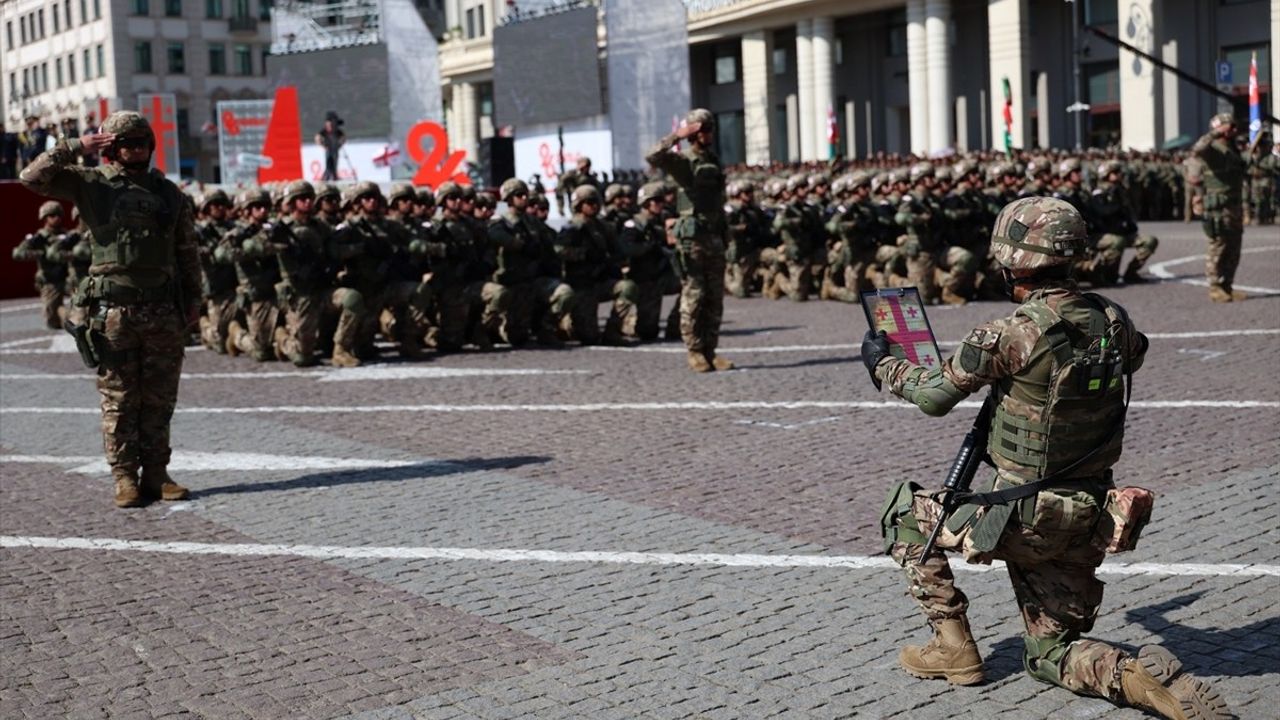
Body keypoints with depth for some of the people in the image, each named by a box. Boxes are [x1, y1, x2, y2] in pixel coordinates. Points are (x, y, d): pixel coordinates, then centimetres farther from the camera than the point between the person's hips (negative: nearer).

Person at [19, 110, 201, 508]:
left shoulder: (168, 192, 11)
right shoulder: (90, 184, 4)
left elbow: (186, 251, 14)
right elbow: (33, 177, -6)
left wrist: (193, 298, 10)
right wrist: (75, 147, -10)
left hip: (163, 309, 3)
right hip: (113, 308, -3)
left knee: (159, 399, 7)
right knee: (119, 399, 2)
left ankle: (156, 475, 15)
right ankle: (125, 479, 7)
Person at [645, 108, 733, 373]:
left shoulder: (715, 163, 17)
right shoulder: (682, 161, -4)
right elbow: (653, 157, -24)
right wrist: (677, 136, -19)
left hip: (715, 237, 7)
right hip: (692, 237, -7)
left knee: (715, 298, 7)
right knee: (693, 296, -5)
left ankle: (710, 351, 12)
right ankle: (695, 352, 1)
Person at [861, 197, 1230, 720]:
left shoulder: (1013, 335, -19)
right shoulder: (1111, 320, -1)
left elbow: (935, 396, -7)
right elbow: (1135, 351, 24)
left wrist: (884, 364, 11)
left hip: (1023, 519, -6)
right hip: (1088, 520, 6)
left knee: (906, 512, 17)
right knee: (1051, 656, 20)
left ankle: (953, 646, 15)